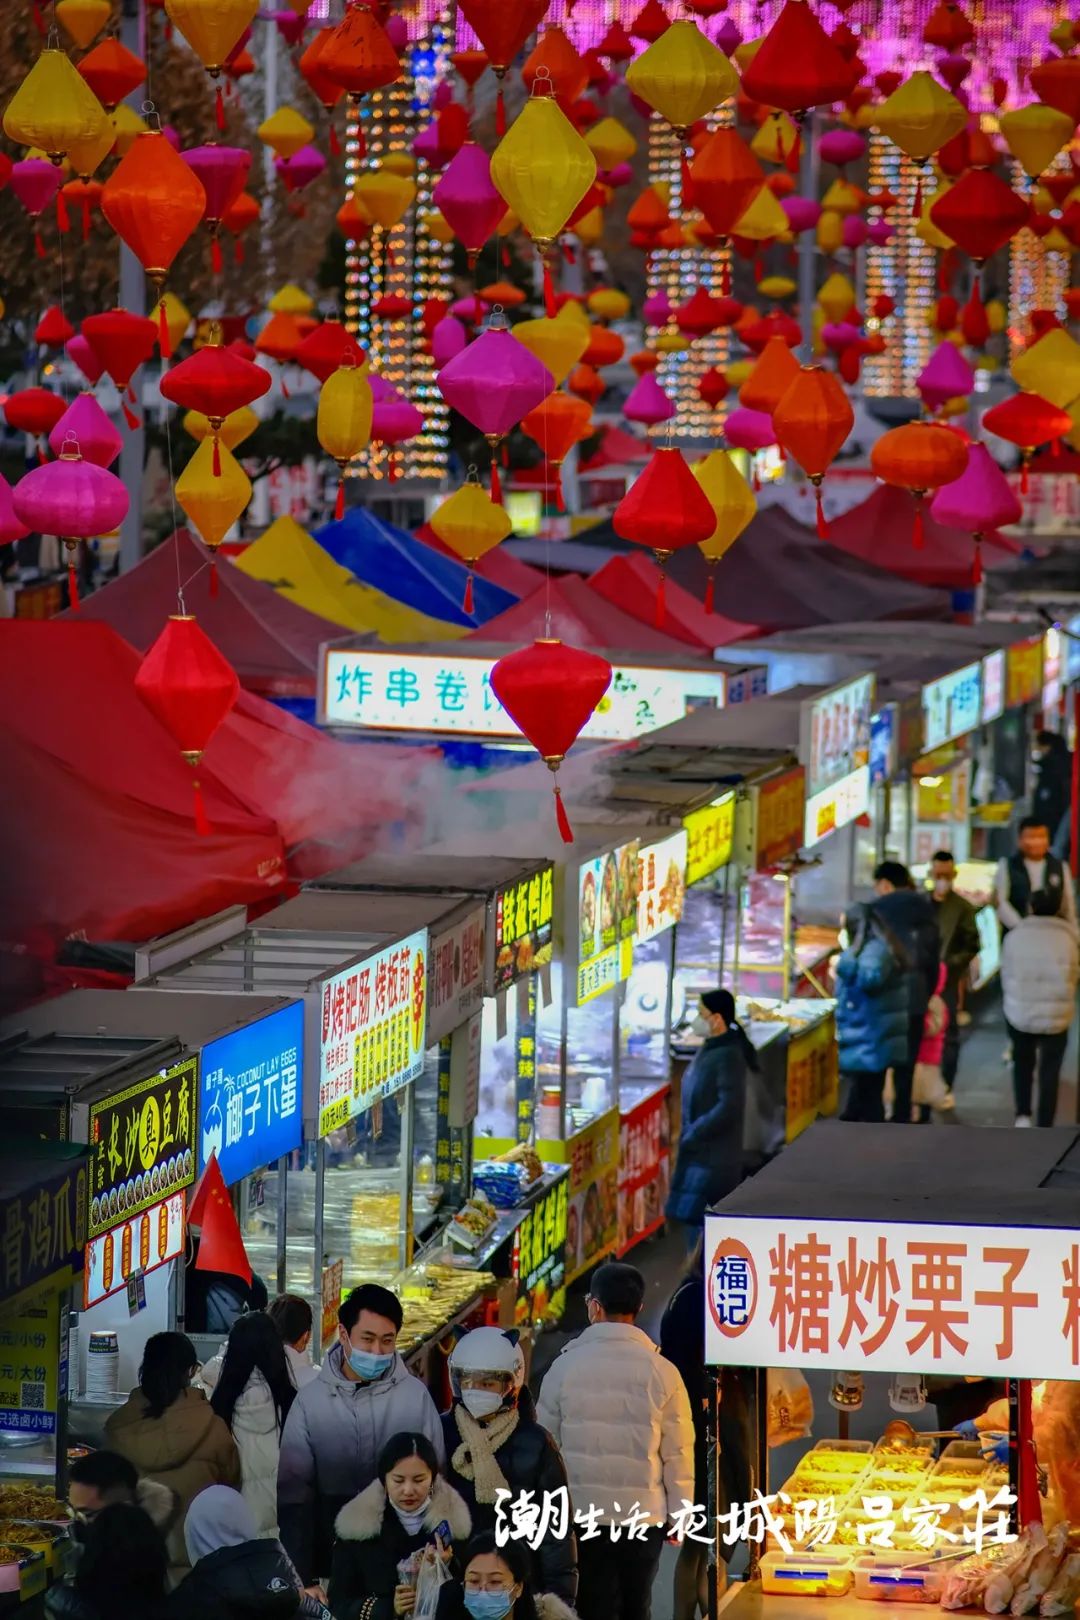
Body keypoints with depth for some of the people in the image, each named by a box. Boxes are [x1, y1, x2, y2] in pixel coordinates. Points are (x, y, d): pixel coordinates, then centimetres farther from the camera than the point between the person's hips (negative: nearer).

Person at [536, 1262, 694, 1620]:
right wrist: (679, 1514, 8)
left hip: (582, 1513, -1)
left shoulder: (565, 1366, -6)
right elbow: (678, 1452, -3)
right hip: (645, 1513, 1)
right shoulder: (662, 1372, -6)